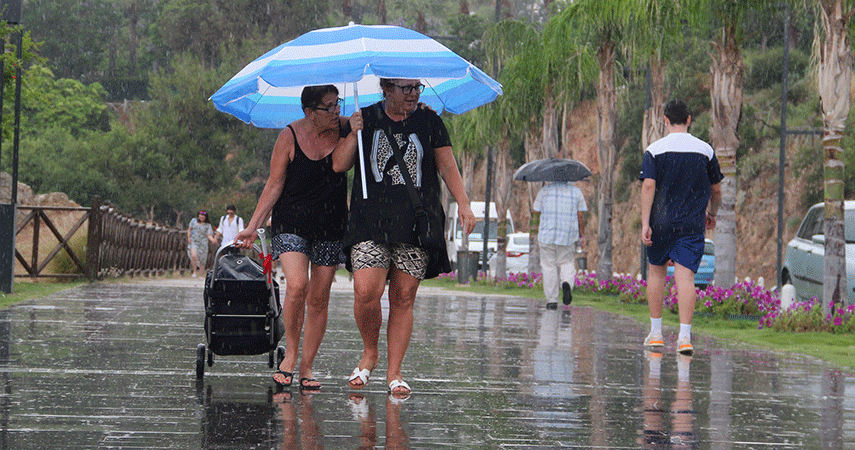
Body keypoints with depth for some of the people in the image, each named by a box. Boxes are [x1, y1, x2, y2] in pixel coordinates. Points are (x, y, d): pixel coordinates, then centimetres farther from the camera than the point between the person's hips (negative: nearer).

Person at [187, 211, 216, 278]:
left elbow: (209, 235, -5)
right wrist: (188, 237, 4)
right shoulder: (194, 221, 6)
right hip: (193, 242, 1)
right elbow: (189, 229, 17)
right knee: (194, 256, -21)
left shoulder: (207, 225, -1)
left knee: (201, 260, 2)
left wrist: (213, 240, -25)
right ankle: (194, 272, -6)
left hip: (203, 244, 0)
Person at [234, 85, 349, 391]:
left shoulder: (345, 128, 0)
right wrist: (253, 226, -7)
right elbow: (274, 185, -2)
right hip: (292, 224, -3)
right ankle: (290, 354, -3)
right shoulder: (290, 137, -6)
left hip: (330, 228, 3)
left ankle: (306, 368, 10)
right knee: (296, 286, -21)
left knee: (318, 299, 2)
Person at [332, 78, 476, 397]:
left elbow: (448, 167, 10)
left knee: (403, 298, -1)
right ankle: (369, 353, 11)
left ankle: (394, 372, 7)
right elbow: (339, 165, 6)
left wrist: (463, 205, -1)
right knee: (366, 292, -15)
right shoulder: (366, 119, 8)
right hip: (370, 222, -1)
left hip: (417, 223, 1)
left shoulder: (429, 122, 9)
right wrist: (354, 134, -10)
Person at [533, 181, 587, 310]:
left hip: (547, 234, -1)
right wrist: (582, 235, 7)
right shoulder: (576, 191, 5)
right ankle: (567, 283, -22)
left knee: (549, 267, 4)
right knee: (567, 263, 10)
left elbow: (536, 210, 4)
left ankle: (551, 300, 2)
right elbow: (580, 215, 3)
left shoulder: (545, 190, 4)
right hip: (568, 236, 1)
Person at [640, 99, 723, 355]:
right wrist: (712, 215, 28)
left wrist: (645, 223, -13)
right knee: (686, 276, -5)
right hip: (692, 225, 0)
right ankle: (685, 336, -15)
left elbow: (648, 186, -12)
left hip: (661, 222, 0)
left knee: (656, 271, 16)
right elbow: (716, 190, 11)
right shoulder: (705, 150, 4)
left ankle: (656, 332, 21)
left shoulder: (654, 150, -2)